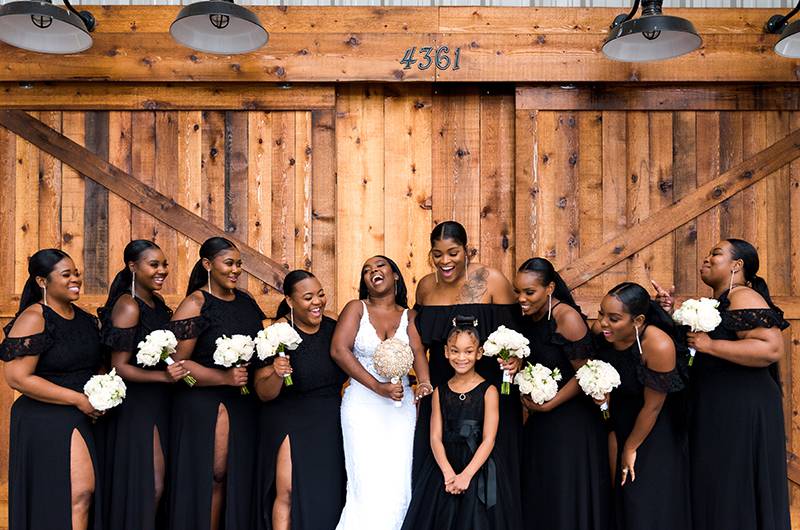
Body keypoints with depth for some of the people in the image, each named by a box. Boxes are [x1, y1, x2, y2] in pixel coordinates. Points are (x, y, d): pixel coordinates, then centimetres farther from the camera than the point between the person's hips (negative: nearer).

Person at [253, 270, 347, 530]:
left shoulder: (333, 328, -2)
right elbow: (264, 394, -14)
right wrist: (276, 374, -34)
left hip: (330, 425, 5)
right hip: (291, 422, -4)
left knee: (328, 495, 10)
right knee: (288, 493, -11)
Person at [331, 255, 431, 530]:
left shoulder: (407, 316, 10)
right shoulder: (357, 308, 1)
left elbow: (417, 351, -3)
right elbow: (339, 350, -11)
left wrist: (424, 382, -25)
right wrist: (378, 386, -18)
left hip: (401, 404, 3)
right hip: (363, 403, -3)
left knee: (398, 488, 1)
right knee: (369, 487, -8)